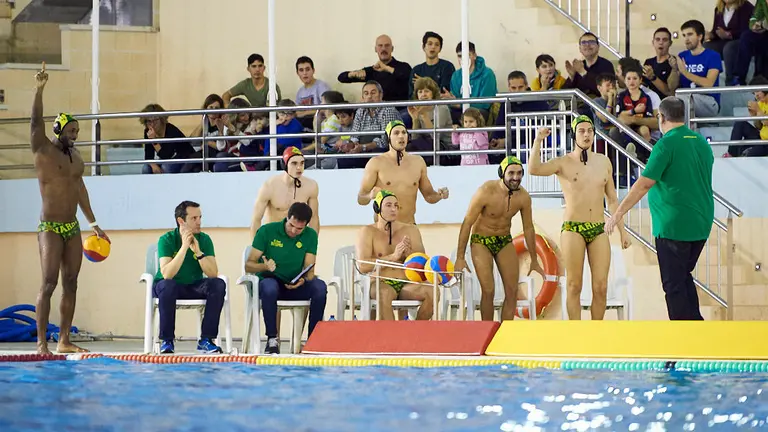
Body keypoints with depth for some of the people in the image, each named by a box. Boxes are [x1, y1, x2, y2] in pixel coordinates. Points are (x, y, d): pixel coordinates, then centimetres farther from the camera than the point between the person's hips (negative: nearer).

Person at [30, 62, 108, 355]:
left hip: (72, 227, 7)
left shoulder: (75, 156, 13)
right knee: (49, 284, -11)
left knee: (70, 283, 6)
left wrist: (93, 224, 23)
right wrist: (39, 89, -30)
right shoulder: (43, 151, -5)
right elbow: (36, 122, -20)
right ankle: (41, 342, -11)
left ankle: (64, 341, 11)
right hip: (50, 228, -7)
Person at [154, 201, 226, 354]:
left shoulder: (204, 239, -5)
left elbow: (213, 274, -15)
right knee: (167, 286, -37)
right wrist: (184, 247, -32)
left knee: (218, 285, -24)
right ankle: (166, 340, -23)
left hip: (195, 287, 3)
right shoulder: (167, 240, -14)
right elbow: (166, 274, -28)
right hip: (172, 286, -3)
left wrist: (198, 252, -28)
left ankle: (206, 339, -18)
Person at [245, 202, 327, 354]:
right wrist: (265, 266, -30)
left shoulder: (310, 236, 2)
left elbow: (309, 270, -2)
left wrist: (303, 280, -27)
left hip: (295, 286, 2)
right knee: (269, 287, -40)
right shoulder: (267, 231, -6)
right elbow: (248, 266, -7)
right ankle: (272, 340, -30)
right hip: (271, 281, -2)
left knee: (320, 287, -29)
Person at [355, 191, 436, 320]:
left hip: (406, 285, 4)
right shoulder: (367, 232, 2)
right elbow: (363, 266, -12)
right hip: (379, 285, -4)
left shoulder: (410, 230, 11)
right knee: (384, 293, -39)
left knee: (431, 291, -26)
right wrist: (393, 257, -19)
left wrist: (409, 254, -17)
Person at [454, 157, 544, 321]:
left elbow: (528, 228, 5)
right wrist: (460, 258, -17)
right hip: (481, 241, -5)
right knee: (488, 290, -13)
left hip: (505, 241, 5)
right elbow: (467, 223, -17)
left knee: (512, 291, -2)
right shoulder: (486, 192, -24)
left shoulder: (523, 197, -10)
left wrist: (534, 260, 11)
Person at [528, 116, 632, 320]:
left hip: (599, 229, 4)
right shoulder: (563, 163, -1)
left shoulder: (603, 162, 12)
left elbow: (612, 199, 17)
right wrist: (538, 141, -26)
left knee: (601, 287, -2)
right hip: (573, 229, -3)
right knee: (574, 286, -3)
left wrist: (623, 230, 14)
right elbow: (534, 169, -20)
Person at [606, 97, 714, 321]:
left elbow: (644, 184, -19)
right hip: (701, 225, 8)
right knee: (684, 277, 20)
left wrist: (618, 213, -16)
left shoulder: (666, 145, -13)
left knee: (674, 284, -1)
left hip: (673, 226, -8)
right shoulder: (702, 143, 10)